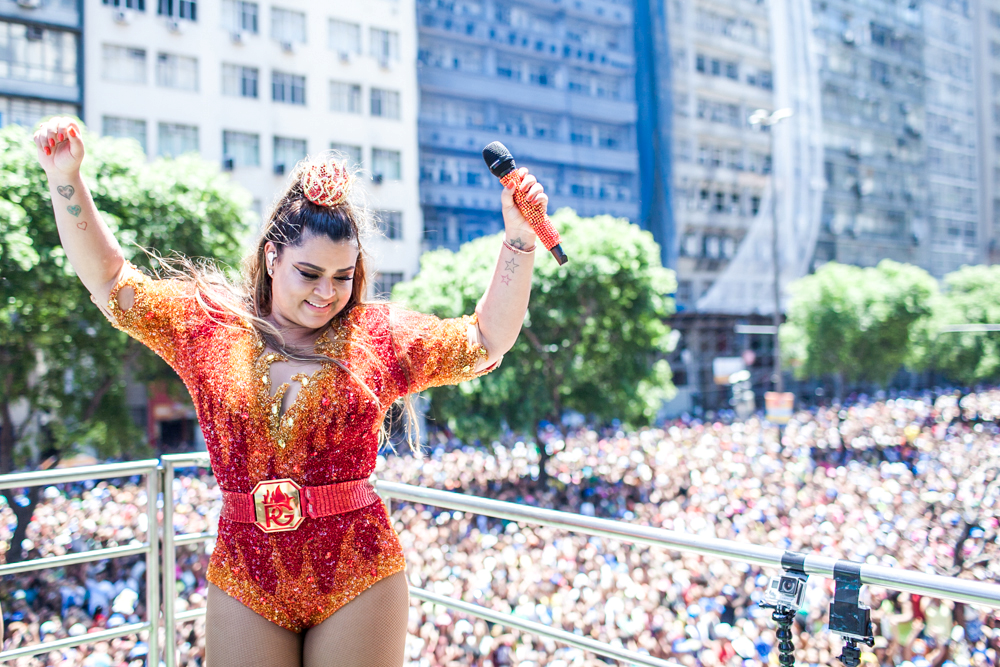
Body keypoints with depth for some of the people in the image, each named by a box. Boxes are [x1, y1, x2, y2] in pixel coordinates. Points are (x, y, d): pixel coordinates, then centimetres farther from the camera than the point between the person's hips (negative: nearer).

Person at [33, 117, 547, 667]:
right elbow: (109, 282, 3)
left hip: (358, 572, 0)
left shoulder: (379, 336, 1)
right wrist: (66, 181, -8)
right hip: (244, 576, 1)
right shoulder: (206, 324, 3)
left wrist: (518, 238, -8)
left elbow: (487, 339, 1)